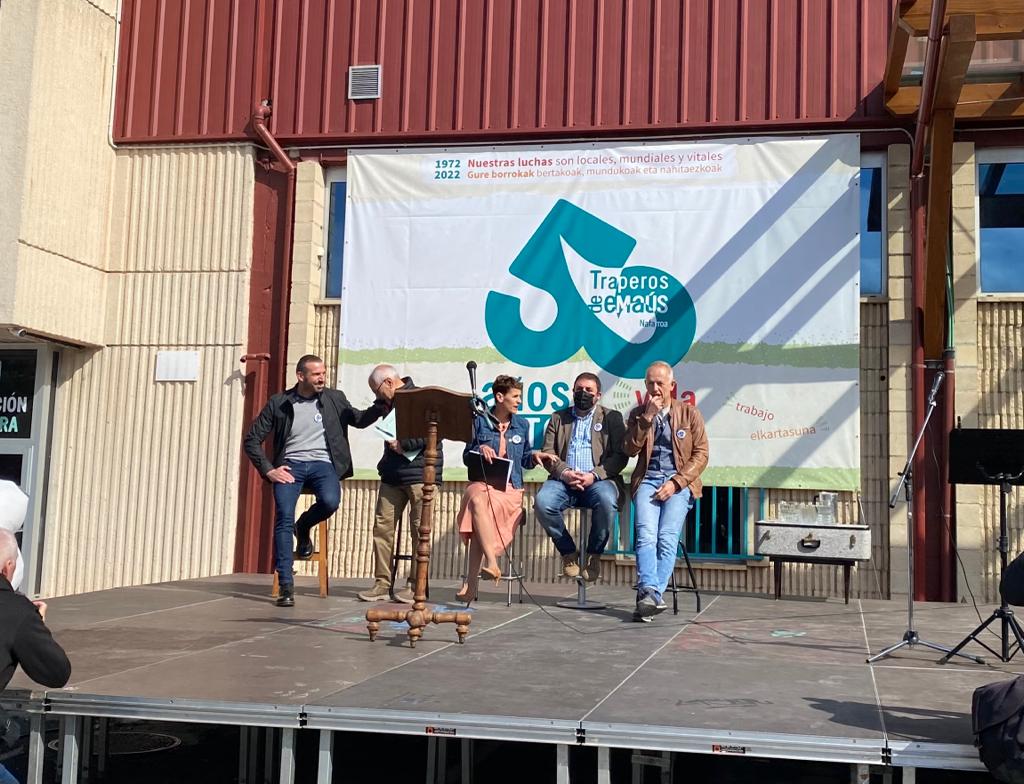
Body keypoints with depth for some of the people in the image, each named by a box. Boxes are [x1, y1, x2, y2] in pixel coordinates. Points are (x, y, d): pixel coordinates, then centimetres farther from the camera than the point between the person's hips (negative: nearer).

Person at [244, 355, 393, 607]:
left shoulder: (334, 399, 12)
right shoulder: (279, 403, 7)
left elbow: (360, 420, 12)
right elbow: (252, 440, 8)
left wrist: (383, 402, -5)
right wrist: (269, 470, -3)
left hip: (323, 464, 1)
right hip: (291, 465, -1)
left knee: (330, 501, -31)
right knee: (284, 517, -22)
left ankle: (303, 528, 6)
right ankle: (286, 587, -15)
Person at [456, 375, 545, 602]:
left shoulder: (522, 425, 14)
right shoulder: (480, 422, 8)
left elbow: (524, 460, 20)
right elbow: (467, 458, 10)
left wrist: (534, 456, -2)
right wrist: (480, 450, -11)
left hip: (510, 487, 0)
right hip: (481, 482, 0)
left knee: (481, 502, -33)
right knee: (477, 500, -39)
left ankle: (471, 583, -34)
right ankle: (491, 562, -43)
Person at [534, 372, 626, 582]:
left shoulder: (612, 418, 15)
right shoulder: (558, 418, 21)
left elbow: (620, 455, 4)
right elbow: (547, 453, 10)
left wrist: (594, 475, -13)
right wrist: (564, 473, -11)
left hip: (598, 480, -2)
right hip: (564, 479, 2)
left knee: (607, 501, -36)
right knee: (542, 502, -30)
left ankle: (593, 554, -10)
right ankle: (568, 552, -7)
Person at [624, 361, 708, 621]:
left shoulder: (689, 413, 8)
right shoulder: (638, 414, 15)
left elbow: (701, 455, 2)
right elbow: (631, 449, 1)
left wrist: (675, 483, -10)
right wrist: (647, 417, -8)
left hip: (679, 482, -1)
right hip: (647, 480, 1)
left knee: (668, 538, -23)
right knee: (646, 534, -24)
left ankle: (649, 596, -28)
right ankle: (649, 593, -36)